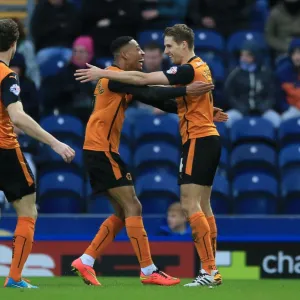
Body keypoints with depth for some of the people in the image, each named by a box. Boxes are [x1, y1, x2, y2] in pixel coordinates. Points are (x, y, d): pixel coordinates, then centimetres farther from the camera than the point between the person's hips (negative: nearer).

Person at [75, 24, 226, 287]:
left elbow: (143, 79, -20)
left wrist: (104, 73, -17)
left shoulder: (189, 70, -16)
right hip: (208, 138, 10)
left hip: (199, 140, -10)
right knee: (202, 206, 10)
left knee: (190, 205, -11)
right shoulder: (200, 67, 14)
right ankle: (212, 271, 9)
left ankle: (209, 270, -15)